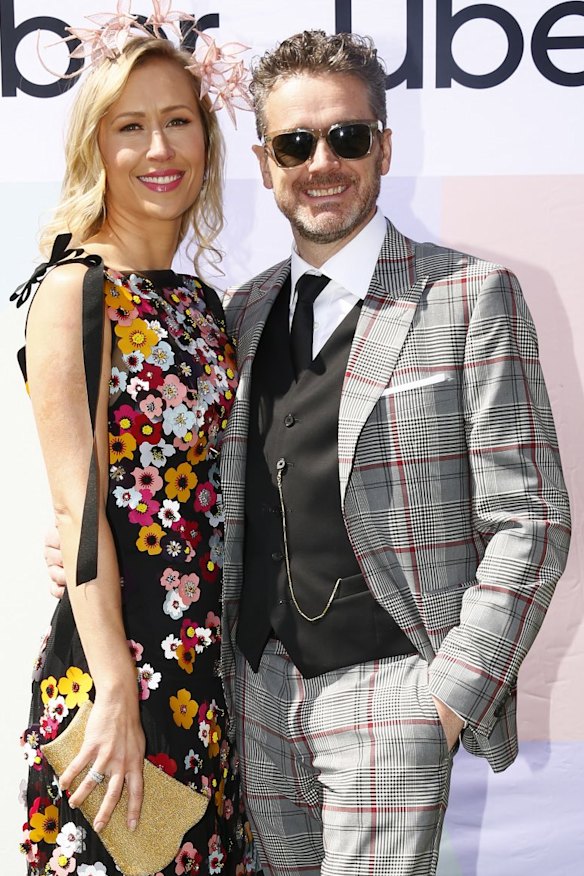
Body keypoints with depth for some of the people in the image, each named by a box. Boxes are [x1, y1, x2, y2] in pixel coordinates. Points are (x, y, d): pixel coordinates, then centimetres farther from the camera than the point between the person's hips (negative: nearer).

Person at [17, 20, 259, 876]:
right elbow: (78, 500, -16)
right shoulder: (76, 288, -10)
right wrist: (116, 690, -20)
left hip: (207, 655, 7)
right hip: (115, 650, -7)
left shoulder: (199, 301, 11)